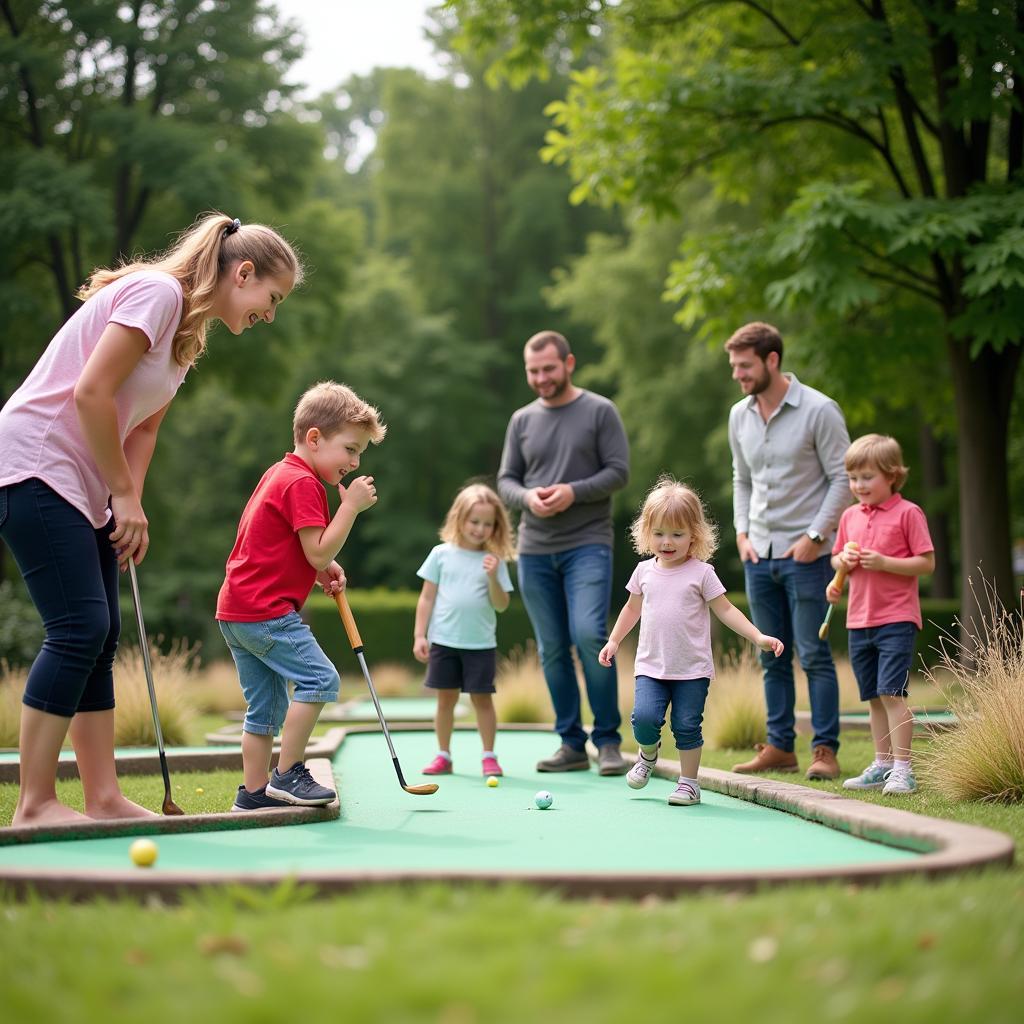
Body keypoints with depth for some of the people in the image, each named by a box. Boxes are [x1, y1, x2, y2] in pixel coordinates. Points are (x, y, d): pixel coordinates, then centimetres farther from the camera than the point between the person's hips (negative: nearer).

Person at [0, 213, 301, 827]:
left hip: (85, 488, 10)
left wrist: (129, 505, 0)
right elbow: (90, 393, -21)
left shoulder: (191, 333, 16)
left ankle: (104, 797, 8)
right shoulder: (158, 291, -14)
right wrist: (126, 495, -13)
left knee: (100, 638, 5)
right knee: (80, 627, -14)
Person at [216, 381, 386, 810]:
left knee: (266, 704, 12)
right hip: (265, 610, -11)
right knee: (319, 678, -12)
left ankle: (254, 791, 14)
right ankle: (287, 775, -9)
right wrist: (351, 506, -15)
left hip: (236, 609, 11)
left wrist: (323, 570, 12)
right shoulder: (302, 483, -13)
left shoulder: (279, 473, 20)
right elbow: (319, 551, -20)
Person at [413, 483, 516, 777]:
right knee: (446, 698, 7)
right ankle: (443, 756, 17)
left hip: (481, 644, 0)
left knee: (482, 698, 2)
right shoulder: (441, 554, 1)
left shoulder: (494, 561, 1)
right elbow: (427, 597, 4)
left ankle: (488, 756, 11)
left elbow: (501, 605, -2)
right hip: (444, 641, 1)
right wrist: (420, 635, -1)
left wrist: (493, 577, -18)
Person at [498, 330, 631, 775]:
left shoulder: (600, 412, 1)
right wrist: (527, 497, -10)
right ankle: (571, 743, 13)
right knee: (551, 649, 5)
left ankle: (608, 739, -6)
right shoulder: (522, 420, 12)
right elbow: (505, 480, 12)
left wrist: (573, 492, -16)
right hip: (534, 550, 4)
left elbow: (619, 471, -4)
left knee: (589, 635, -18)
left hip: (587, 543, -4)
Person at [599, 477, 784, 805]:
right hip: (651, 666, 2)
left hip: (692, 669, -2)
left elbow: (725, 609, -3)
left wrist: (758, 637, -12)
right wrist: (614, 641, 20)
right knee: (644, 717, -15)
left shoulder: (701, 572, -4)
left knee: (687, 726, -3)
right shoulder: (644, 571, 6)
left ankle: (688, 782, 14)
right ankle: (648, 754, 17)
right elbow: (632, 608, 21)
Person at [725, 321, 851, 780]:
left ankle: (825, 750, 1)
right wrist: (742, 532, 8)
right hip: (759, 554, 6)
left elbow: (842, 478, -9)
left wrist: (815, 535, -14)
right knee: (772, 657, 9)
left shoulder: (819, 410, -9)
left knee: (813, 653, -5)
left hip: (805, 553, -6)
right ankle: (780, 747, 15)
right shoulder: (739, 415, 9)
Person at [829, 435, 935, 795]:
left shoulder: (908, 513, -6)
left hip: (897, 619, -6)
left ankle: (902, 768, -7)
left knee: (891, 693, -12)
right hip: (859, 620, 6)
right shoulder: (850, 516, 12)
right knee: (873, 697, 12)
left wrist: (884, 563, -19)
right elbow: (836, 559, 21)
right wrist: (844, 561, -2)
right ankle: (882, 764, 22)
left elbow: (927, 563, -9)